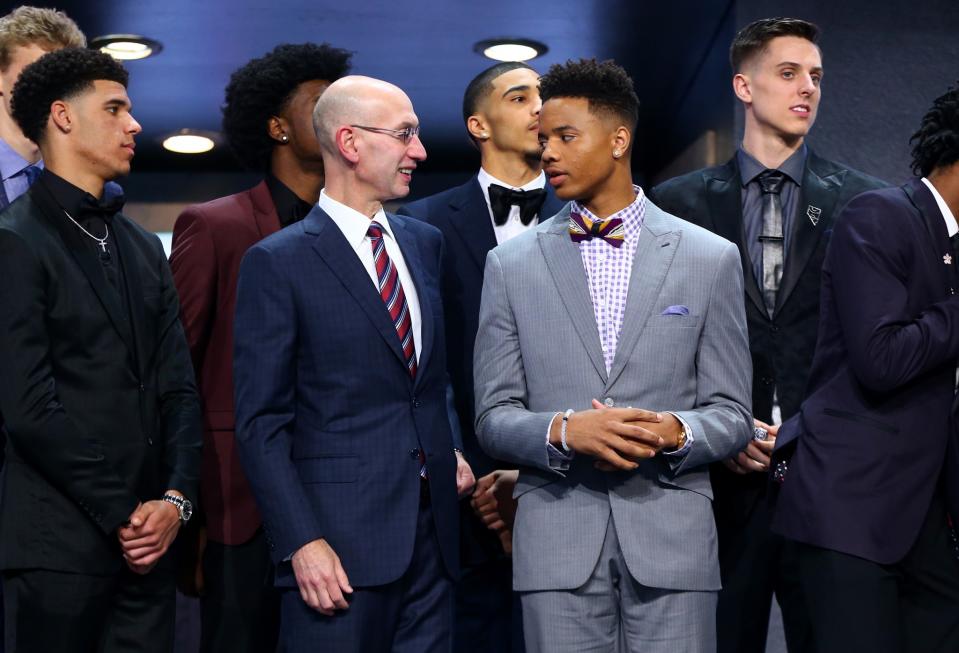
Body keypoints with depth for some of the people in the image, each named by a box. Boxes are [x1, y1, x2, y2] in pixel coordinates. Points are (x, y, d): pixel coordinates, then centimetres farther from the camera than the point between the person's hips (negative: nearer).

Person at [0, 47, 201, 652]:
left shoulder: (144, 247, 16)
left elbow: (178, 388, 12)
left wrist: (176, 500, -2)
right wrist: (122, 515, -10)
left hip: (148, 537, 6)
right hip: (62, 545, -6)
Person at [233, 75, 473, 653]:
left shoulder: (426, 243, 13)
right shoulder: (277, 263, -5)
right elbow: (261, 424, -7)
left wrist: (452, 449, 7)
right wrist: (302, 543, -15)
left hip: (433, 534, 5)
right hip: (340, 540, -5)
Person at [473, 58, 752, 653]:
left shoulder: (711, 258, 5)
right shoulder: (512, 264, 7)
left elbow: (731, 414, 6)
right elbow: (493, 417, 5)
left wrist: (676, 432, -15)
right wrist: (564, 430, -15)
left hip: (672, 536, 0)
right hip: (556, 540, 1)